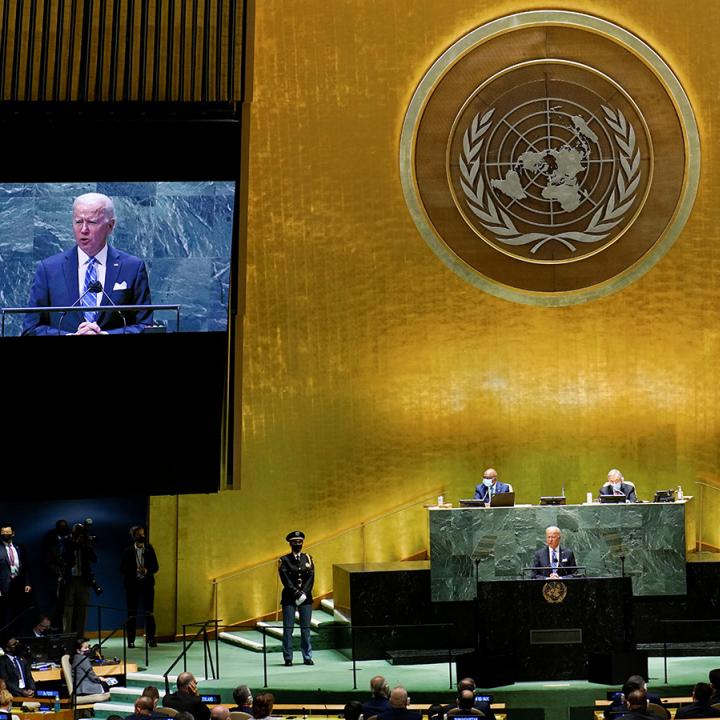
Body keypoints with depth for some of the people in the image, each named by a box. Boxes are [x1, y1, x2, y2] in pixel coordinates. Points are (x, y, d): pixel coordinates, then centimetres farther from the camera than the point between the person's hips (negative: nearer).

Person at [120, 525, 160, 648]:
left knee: (149, 612, -2)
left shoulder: (149, 549, 9)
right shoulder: (128, 551, 4)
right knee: (132, 613, 1)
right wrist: (135, 571, -18)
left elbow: (155, 566, 7)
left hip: (147, 583, 1)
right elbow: (122, 568, -1)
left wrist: (147, 571, -13)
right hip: (132, 583, -1)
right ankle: (131, 640, 5)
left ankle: (151, 639, 1)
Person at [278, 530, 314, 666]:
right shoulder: (284, 560, 2)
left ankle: (307, 657, 9)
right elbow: (285, 580, -8)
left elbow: (311, 578, 1)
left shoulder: (308, 558, 10)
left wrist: (303, 593, -11)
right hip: (289, 598, -2)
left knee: (306, 628, 3)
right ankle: (288, 658, 1)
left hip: (306, 598, 2)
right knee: (288, 629, -3)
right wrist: (296, 593, -16)